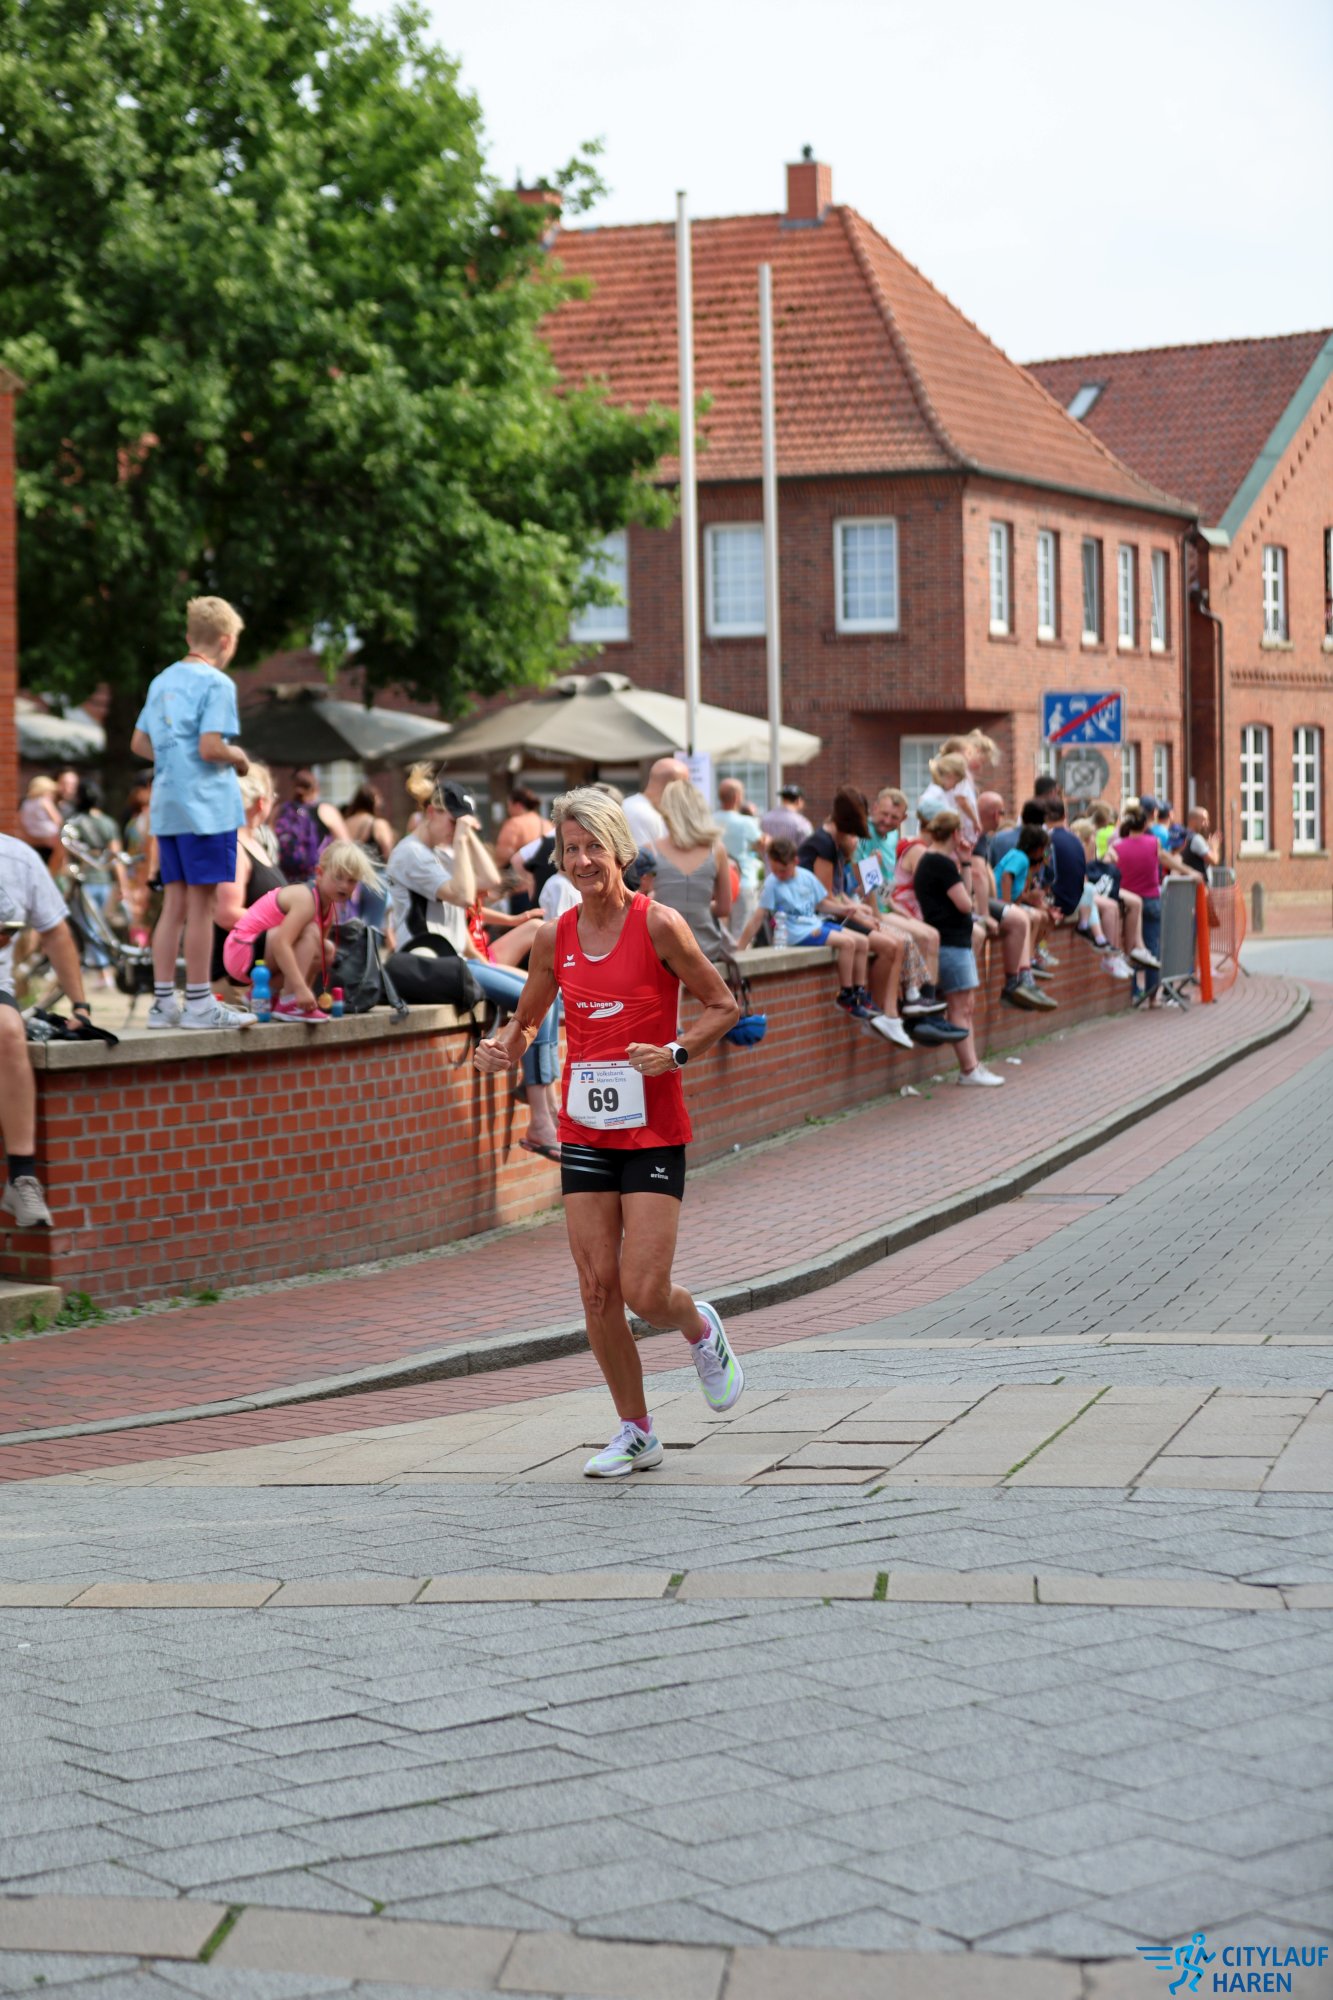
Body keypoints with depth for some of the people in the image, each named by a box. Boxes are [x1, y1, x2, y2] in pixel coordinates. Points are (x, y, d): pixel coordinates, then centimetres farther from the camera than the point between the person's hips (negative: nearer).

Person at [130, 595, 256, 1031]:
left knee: (174, 903, 10)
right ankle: (199, 1003, 1)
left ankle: (163, 1002, 10)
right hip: (207, 806, -7)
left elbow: (139, 743, 16)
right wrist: (239, 757, 0)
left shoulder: (162, 681, 14)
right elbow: (210, 747, -18)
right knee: (201, 904, -3)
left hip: (167, 808, 7)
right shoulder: (216, 683, -10)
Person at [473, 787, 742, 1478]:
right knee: (598, 1290, 2)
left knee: (645, 1293, -10)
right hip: (585, 1130, 4)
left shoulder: (658, 924, -8)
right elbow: (527, 1018, 18)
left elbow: (722, 1006, -2)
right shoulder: (554, 938, 5)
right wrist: (503, 1052, -3)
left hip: (654, 1130, -4)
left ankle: (702, 1330, 26)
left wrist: (675, 1053, -17)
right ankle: (636, 1433, 17)